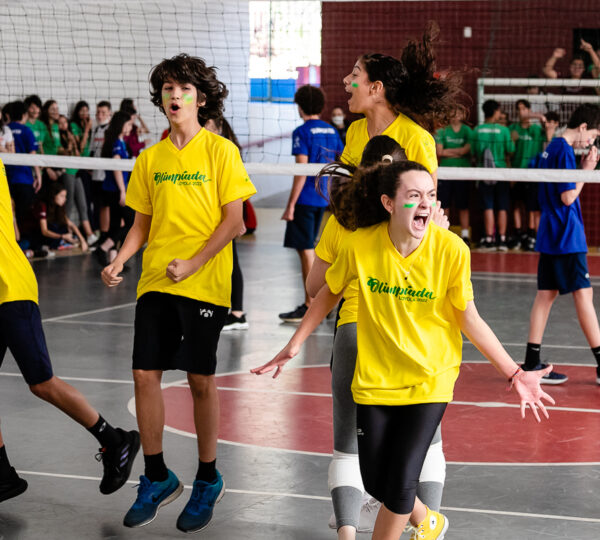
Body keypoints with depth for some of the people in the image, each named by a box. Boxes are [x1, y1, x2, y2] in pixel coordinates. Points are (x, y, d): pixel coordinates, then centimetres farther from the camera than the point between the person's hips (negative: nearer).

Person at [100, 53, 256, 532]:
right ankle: (157, 478, 15)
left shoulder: (220, 151, -4)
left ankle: (208, 480, 17)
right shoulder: (151, 158, 9)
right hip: (155, 282, 4)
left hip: (204, 283, -4)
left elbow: (233, 219, -7)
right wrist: (120, 261, -2)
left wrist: (192, 264, -15)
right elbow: (144, 222, 15)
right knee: (145, 375, 0)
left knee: (200, 380, 1)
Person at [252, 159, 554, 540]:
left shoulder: (451, 249, -18)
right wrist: (294, 346, 8)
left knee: (400, 484, -11)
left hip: (429, 379, -2)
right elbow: (330, 294, 4)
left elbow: (469, 319, -7)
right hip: (375, 378, 2)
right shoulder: (361, 244, -15)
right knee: (375, 482, 8)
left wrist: (515, 374, -10)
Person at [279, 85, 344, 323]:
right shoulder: (331, 131, 10)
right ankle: (314, 300, 22)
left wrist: (290, 205, -15)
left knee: (306, 250, -3)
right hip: (323, 198, 7)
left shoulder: (302, 132, -12)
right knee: (309, 248, 17)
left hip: (305, 199, -7)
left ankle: (310, 307, -2)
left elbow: (302, 171, -17)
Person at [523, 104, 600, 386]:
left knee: (546, 294, 7)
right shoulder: (564, 151, -14)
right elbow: (568, 197, -17)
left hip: (550, 235, 9)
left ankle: (531, 364, 6)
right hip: (567, 236, -9)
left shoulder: (552, 149, 14)